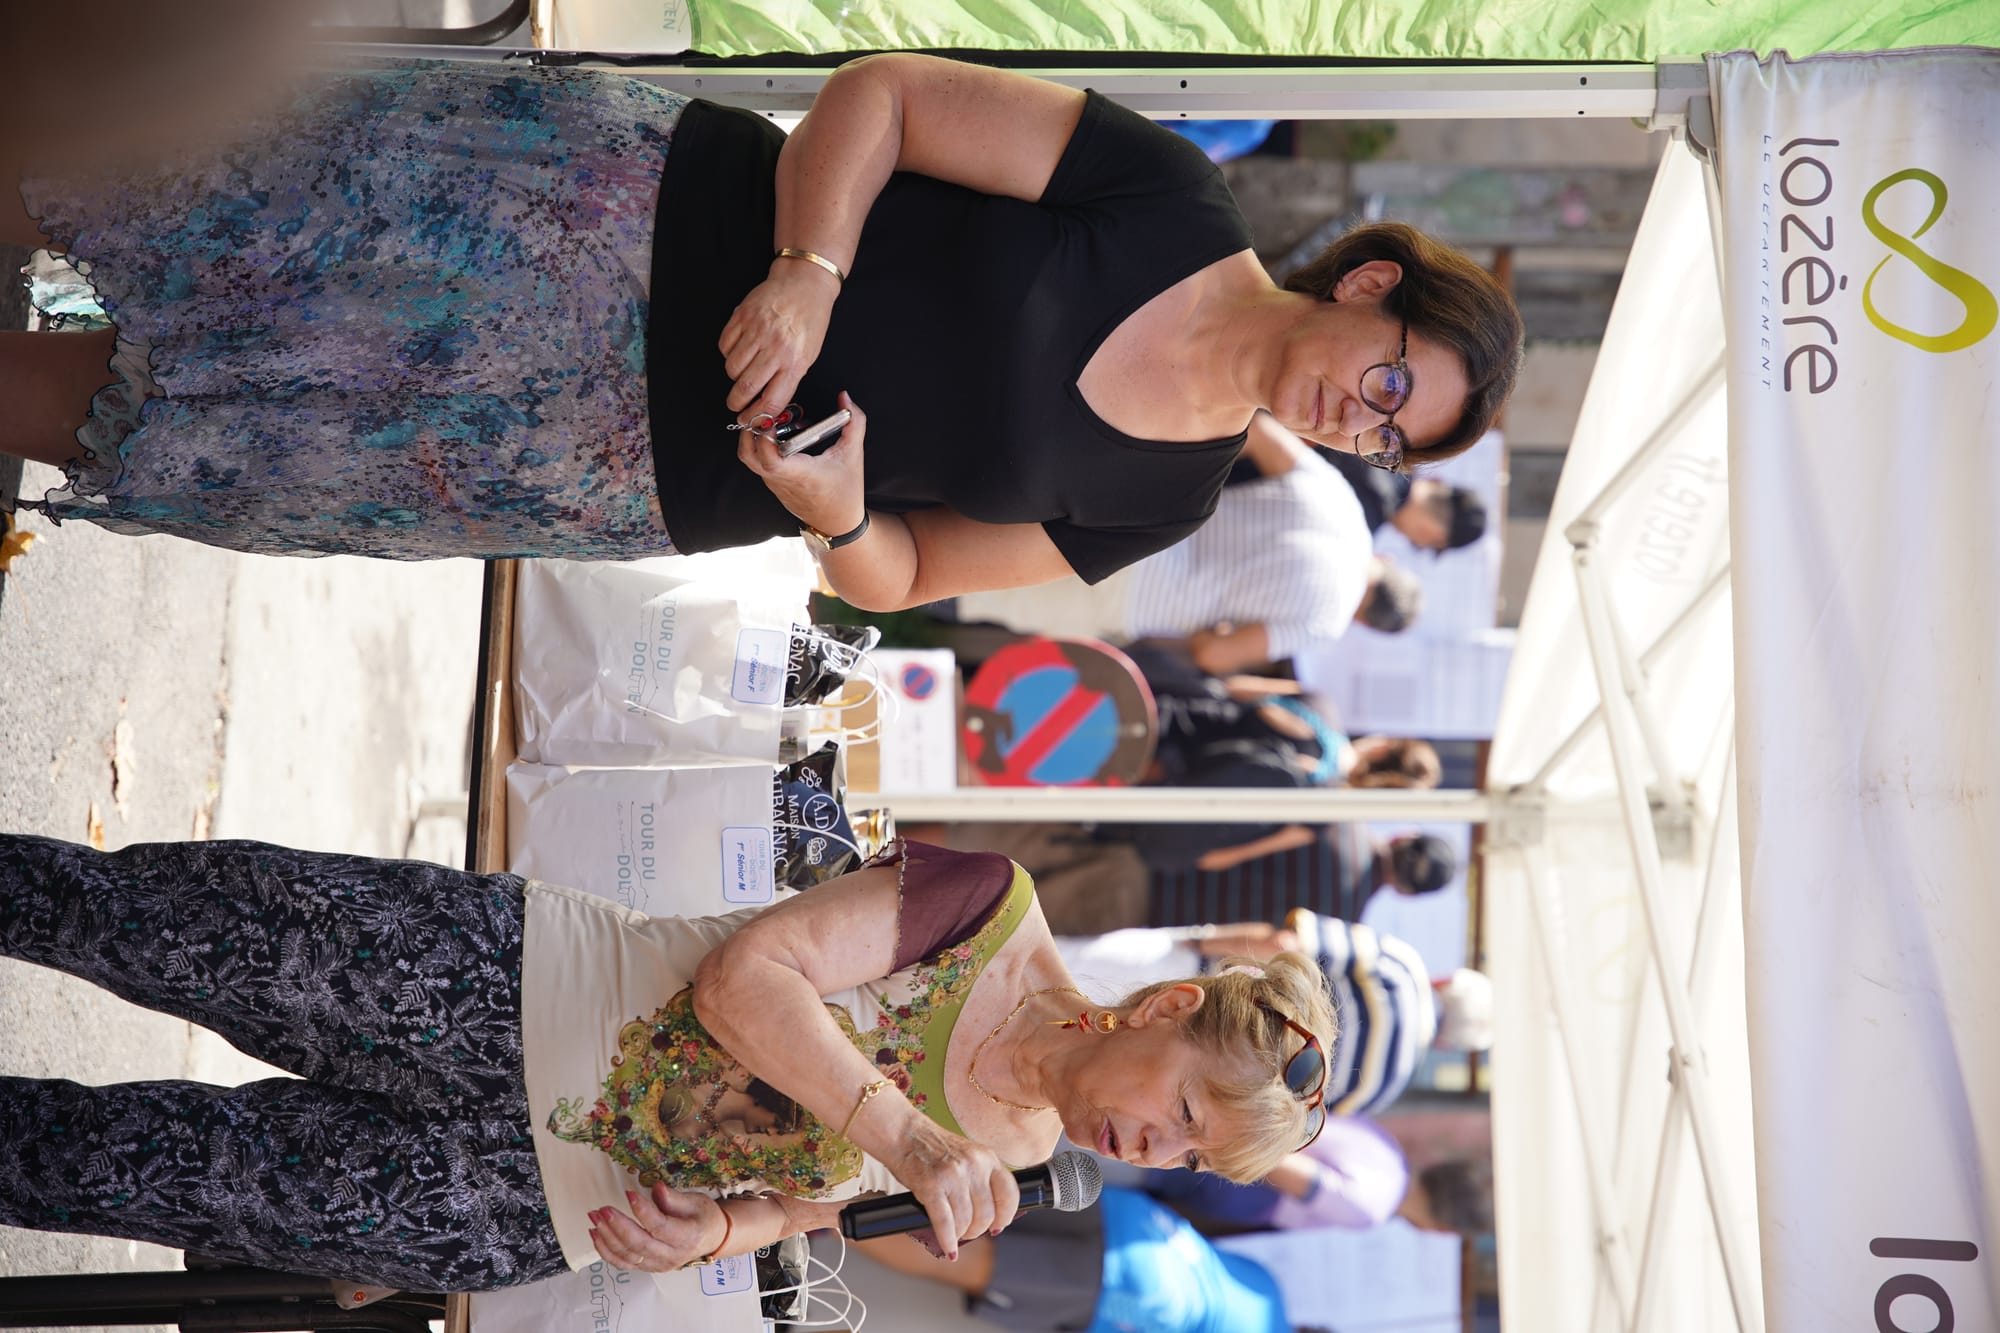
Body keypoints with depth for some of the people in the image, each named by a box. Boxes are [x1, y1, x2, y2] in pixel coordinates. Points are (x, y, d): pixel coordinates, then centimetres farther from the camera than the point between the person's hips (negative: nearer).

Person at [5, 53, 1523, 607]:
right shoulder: (1167, 196, -11)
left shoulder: (1161, 503, 0)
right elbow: (876, 92, -9)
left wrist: (840, 513, -19)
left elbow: (895, 574, 4)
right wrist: (810, 269, -26)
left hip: (635, 485, 2)